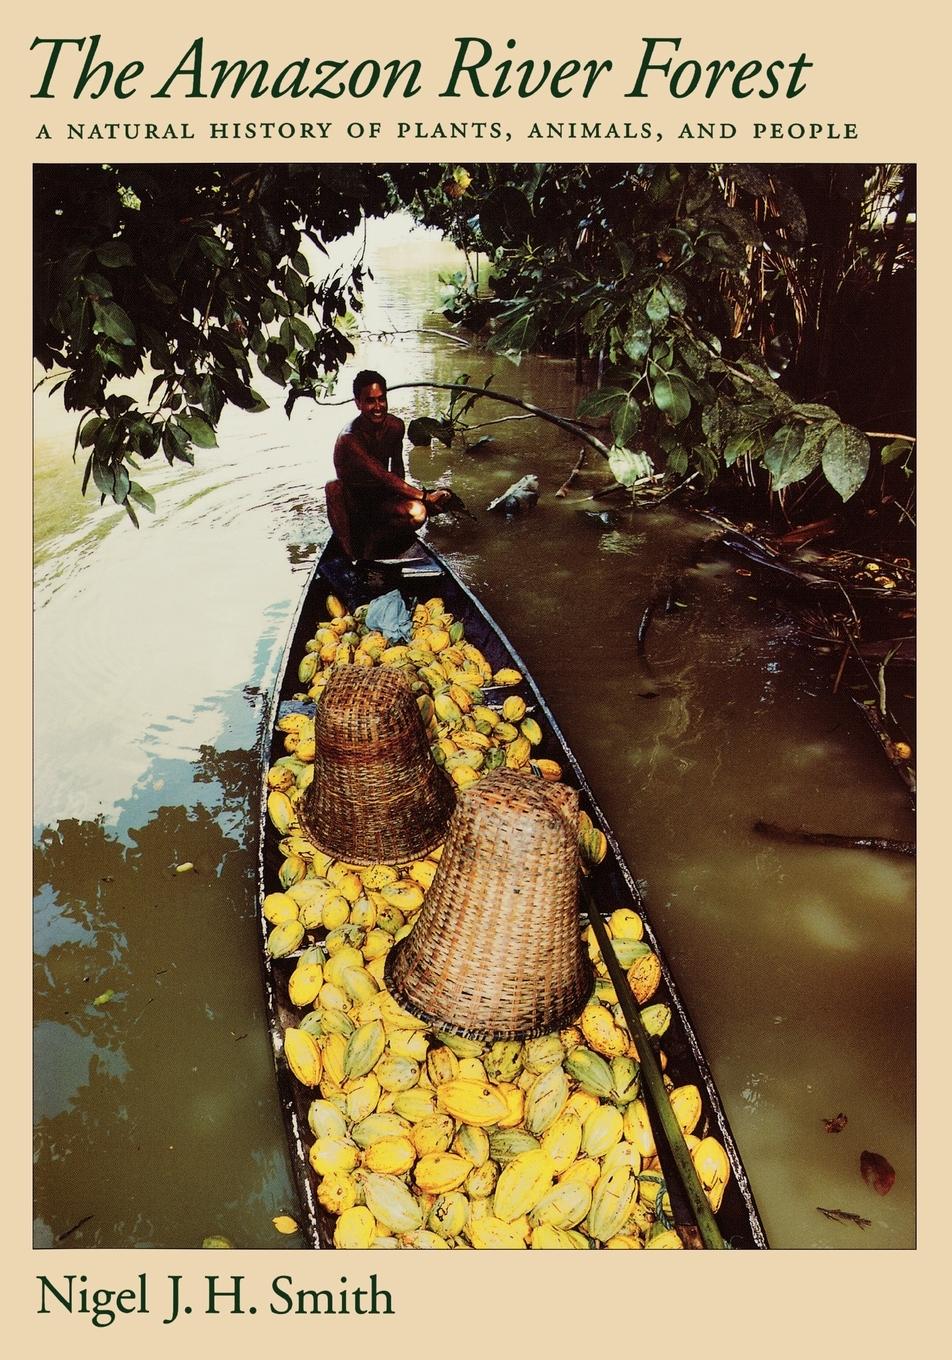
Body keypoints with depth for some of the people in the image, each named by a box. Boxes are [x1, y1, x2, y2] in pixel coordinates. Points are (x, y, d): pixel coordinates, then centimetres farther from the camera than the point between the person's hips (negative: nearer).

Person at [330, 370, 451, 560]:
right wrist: (425, 496, -33)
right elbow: (384, 476, -31)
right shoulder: (349, 439, -26)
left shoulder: (395, 426, -3)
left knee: (440, 500, -9)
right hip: (358, 501, -7)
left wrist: (400, 493, -6)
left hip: (382, 492, 8)